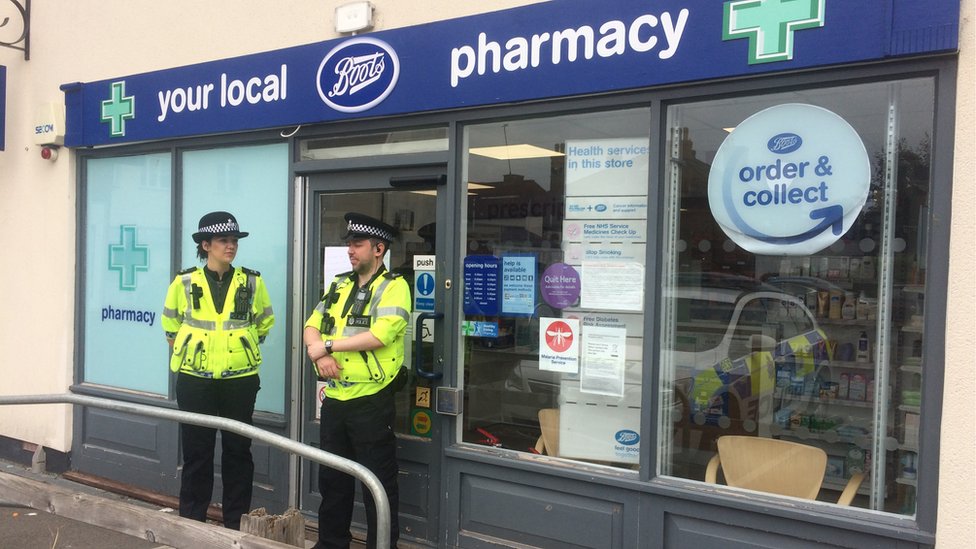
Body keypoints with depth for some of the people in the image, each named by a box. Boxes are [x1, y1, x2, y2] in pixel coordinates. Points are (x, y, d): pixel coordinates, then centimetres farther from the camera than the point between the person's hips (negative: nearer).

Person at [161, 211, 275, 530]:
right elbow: (171, 325, 14)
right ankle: (191, 521, 20)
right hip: (195, 380, 0)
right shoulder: (185, 282, -1)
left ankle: (236, 523, 19)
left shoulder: (252, 282, 0)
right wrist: (190, 351, 10)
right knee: (196, 451, 6)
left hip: (240, 380, 1)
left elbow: (264, 324, 14)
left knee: (237, 450, 7)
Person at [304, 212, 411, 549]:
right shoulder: (339, 285, 14)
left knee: (378, 482, 4)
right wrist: (319, 354, -13)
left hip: (371, 400, -7)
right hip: (334, 398, 7)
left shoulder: (393, 287, -9)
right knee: (331, 477, 18)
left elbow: (380, 334, -23)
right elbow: (312, 326, 10)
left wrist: (328, 345, -15)